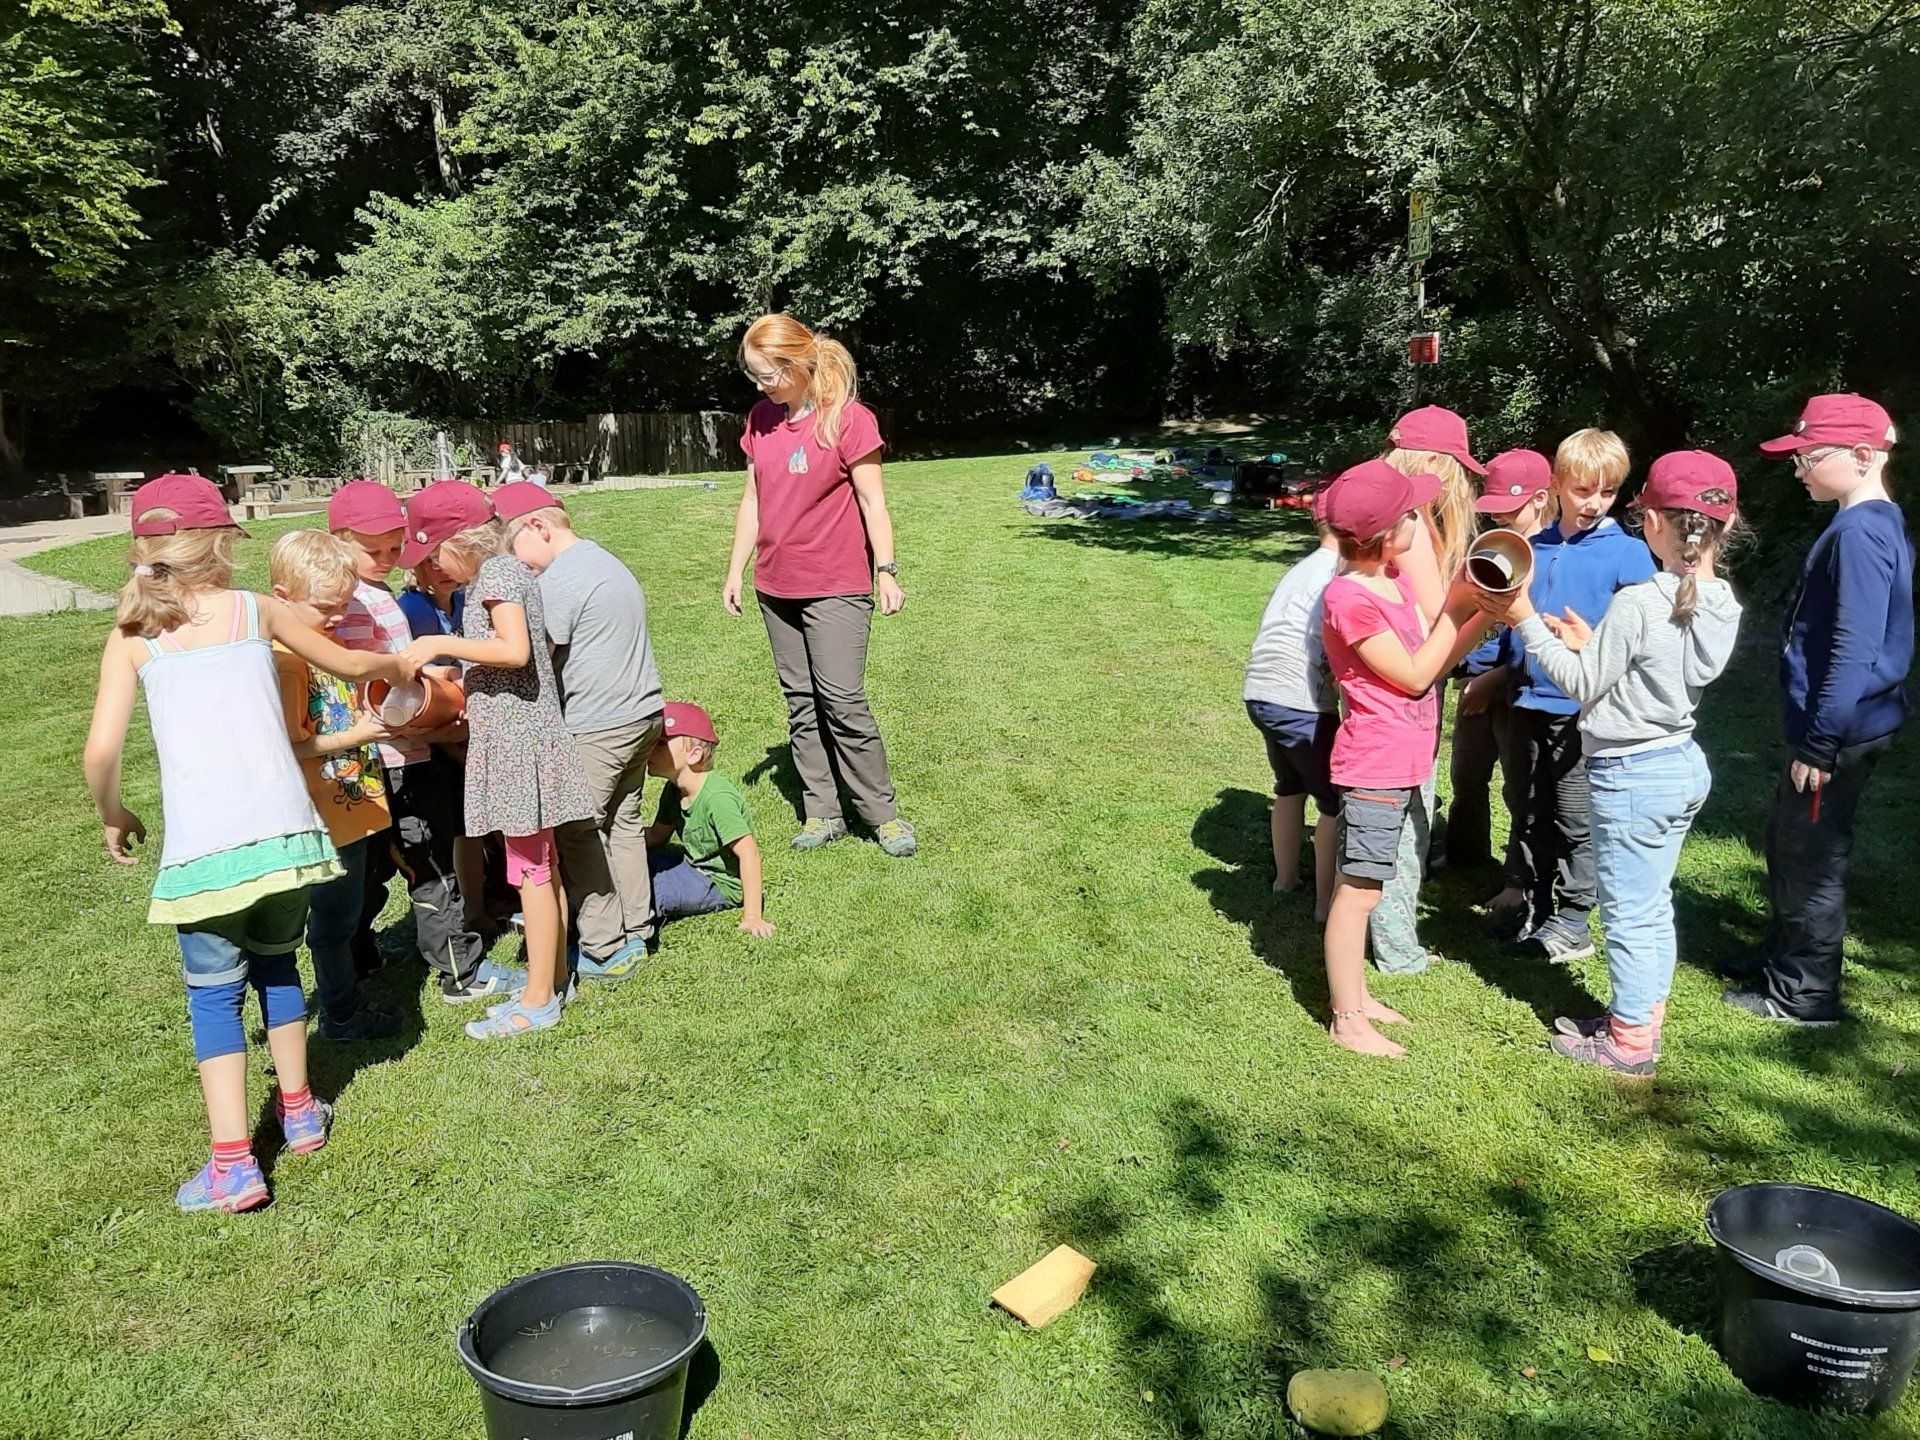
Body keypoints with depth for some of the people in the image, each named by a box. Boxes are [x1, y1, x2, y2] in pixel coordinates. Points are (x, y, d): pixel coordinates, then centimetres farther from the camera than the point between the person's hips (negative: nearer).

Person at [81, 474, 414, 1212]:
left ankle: (232, 1164, 6)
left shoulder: (131, 635, 4)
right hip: (282, 828, 2)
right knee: (275, 963, 23)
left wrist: (113, 814, 15)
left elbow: (101, 750, -4)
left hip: (201, 846, -2)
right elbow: (348, 664, 21)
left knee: (213, 992, 10)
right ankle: (299, 1111, 34)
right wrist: (401, 667, 42)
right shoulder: (257, 610, 7)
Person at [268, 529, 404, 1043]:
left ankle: (347, 1000, 34)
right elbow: (289, 745, -23)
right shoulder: (284, 659, -18)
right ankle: (341, 1015, 21)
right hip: (323, 817, -9)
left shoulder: (331, 643, 11)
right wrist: (353, 737, -22)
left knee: (343, 913, 20)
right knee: (333, 918, 6)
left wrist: (378, 716, 7)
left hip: (355, 804, 9)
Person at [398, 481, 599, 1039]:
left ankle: (537, 1000, 4)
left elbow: (515, 650, -27)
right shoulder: (506, 571, 14)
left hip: (516, 738, -10)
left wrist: (440, 644, -21)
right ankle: (553, 972, 28)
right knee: (542, 865, 17)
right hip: (518, 735, 10)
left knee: (531, 870, -3)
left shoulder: (496, 575, -14)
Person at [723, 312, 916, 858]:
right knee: (800, 701, 9)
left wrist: (886, 570, -14)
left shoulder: (848, 418, -11)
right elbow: (752, 499, 13)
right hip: (777, 586, 6)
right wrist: (736, 569, 12)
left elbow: (872, 501, -9)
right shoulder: (761, 419, 7)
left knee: (842, 700, -7)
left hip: (837, 586, -6)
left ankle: (882, 812, 7)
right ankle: (822, 813, 17)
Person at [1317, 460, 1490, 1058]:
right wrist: (1455, 610, -10)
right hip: (1374, 767, -9)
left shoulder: (1395, 578, 9)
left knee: (1366, 884, 17)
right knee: (1359, 889, -1)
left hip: (1404, 764, 9)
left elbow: (1435, 659, 8)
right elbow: (1414, 675, -14)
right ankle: (1346, 1020, 8)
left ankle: (1355, 993, 30)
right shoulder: (1349, 597, -19)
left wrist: (1485, 614, -3)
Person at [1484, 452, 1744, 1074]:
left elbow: (1582, 684, -14)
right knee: (1654, 905, 20)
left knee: (1628, 912, 5)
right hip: (1685, 766, 8)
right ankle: (1643, 1018, 34)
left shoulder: (1637, 603, -24)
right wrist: (1593, 644, 11)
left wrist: (1525, 621, -9)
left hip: (1630, 775, -8)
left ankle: (1629, 1042, 18)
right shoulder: (1721, 604, 0)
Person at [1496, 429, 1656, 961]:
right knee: (1530, 813, 16)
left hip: (1582, 709, -5)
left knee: (1575, 819, 4)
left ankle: (1572, 923, 16)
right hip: (1529, 699, 5)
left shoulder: (1627, 553, -6)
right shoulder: (1534, 547, 8)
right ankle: (1527, 905, 30)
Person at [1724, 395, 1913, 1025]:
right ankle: (1781, 962, 36)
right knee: (1787, 844, 21)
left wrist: (1819, 743, -21)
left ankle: (1804, 995, 17)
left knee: (1810, 858, 3)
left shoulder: (1859, 534, -21)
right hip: (1839, 724, 10)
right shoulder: (1880, 523, 11)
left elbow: (1856, 650, -25)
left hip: (1839, 731, -10)